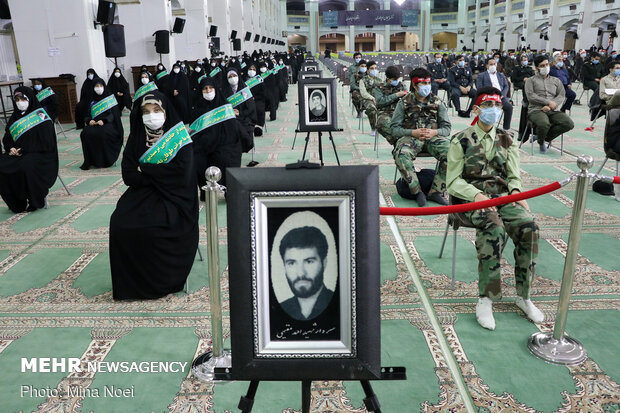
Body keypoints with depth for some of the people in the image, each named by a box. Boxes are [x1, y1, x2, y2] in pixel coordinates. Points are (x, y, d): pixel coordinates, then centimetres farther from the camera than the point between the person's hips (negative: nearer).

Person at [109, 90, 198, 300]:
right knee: (119, 223, -22)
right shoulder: (136, 138, 7)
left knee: (152, 227, -29)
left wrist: (145, 169, -10)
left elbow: (182, 173, -16)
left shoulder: (180, 137, -4)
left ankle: (161, 280, -6)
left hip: (173, 196, -4)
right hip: (142, 194, 4)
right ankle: (132, 280, -5)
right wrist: (161, 174, -13)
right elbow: (128, 175, 0)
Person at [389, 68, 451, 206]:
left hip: (433, 137, 2)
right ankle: (417, 191, -26)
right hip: (410, 137, -2)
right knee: (401, 155, -36)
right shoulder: (404, 103, 5)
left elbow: (447, 128, 8)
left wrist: (435, 132, -15)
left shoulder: (437, 102, 11)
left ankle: (435, 191, -20)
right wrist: (413, 132, -16)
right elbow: (394, 128, 0)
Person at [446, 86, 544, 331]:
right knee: (494, 228, -35)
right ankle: (485, 300, -29)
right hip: (470, 199, -4)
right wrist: (477, 195, -20)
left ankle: (523, 296, -12)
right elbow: (453, 182, -3)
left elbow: (514, 177, 14)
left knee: (528, 226, -25)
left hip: (502, 197, 4)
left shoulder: (506, 140, 15)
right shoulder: (461, 141, 2)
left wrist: (516, 192, -9)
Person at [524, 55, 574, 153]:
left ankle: (545, 137, -3)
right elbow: (531, 96, -3)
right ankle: (541, 142, -4)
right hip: (536, 110, -4)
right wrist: (548, 102, -11)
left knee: (569, 124, -23)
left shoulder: (556, 81, 24)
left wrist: (550, 106, -11)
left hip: (553, 111, 4)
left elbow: (561, 96, 10)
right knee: (544, 124, -38)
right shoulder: (531, 80, 14)